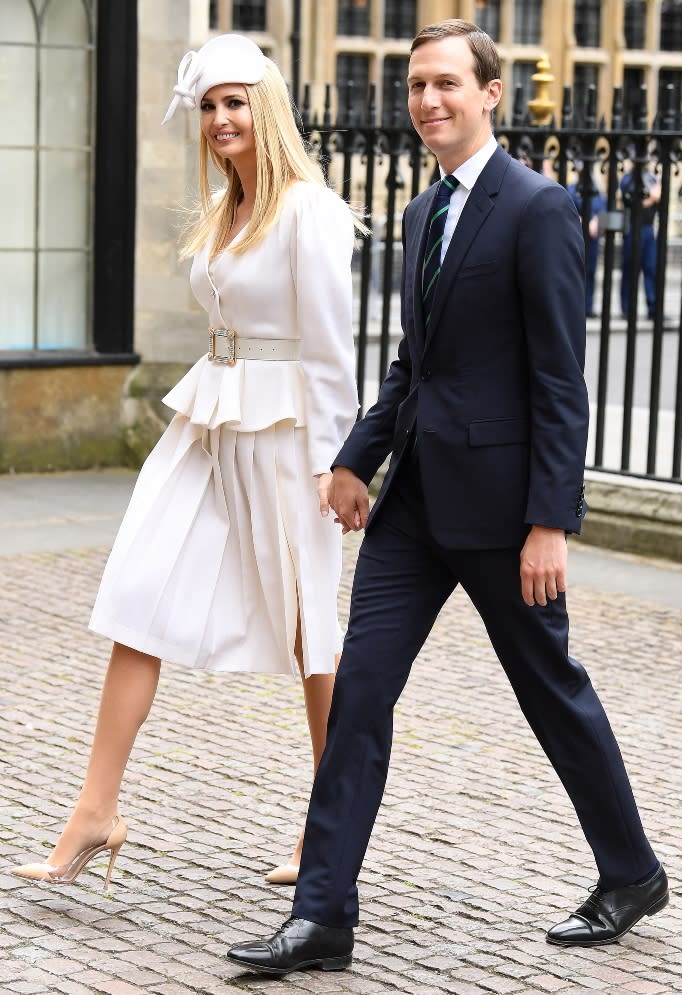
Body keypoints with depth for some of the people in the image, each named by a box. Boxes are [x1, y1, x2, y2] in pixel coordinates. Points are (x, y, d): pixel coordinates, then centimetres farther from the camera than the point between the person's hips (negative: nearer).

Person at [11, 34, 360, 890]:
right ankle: (96, 812, 1)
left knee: (308, 625, 4)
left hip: (281, 430, -8)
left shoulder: (308, 210, -12)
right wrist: (204, 408, 20)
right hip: (206, 422, 8)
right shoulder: (220, 210, 13)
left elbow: (330, 344, -14)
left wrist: (331, 457, -16)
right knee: (143, 601, -1)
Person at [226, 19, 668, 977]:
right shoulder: (423, 213, 13)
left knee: (552, 689, 8)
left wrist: (549, 520, -18)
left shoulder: (539, 208, -12)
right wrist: (357, 459, 9)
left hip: (498, 500, -7)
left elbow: (561, 380, -15)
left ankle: (632, 874, 29)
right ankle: (323, 915, 4)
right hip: (418, 496, 7)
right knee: (360, 688, 1)